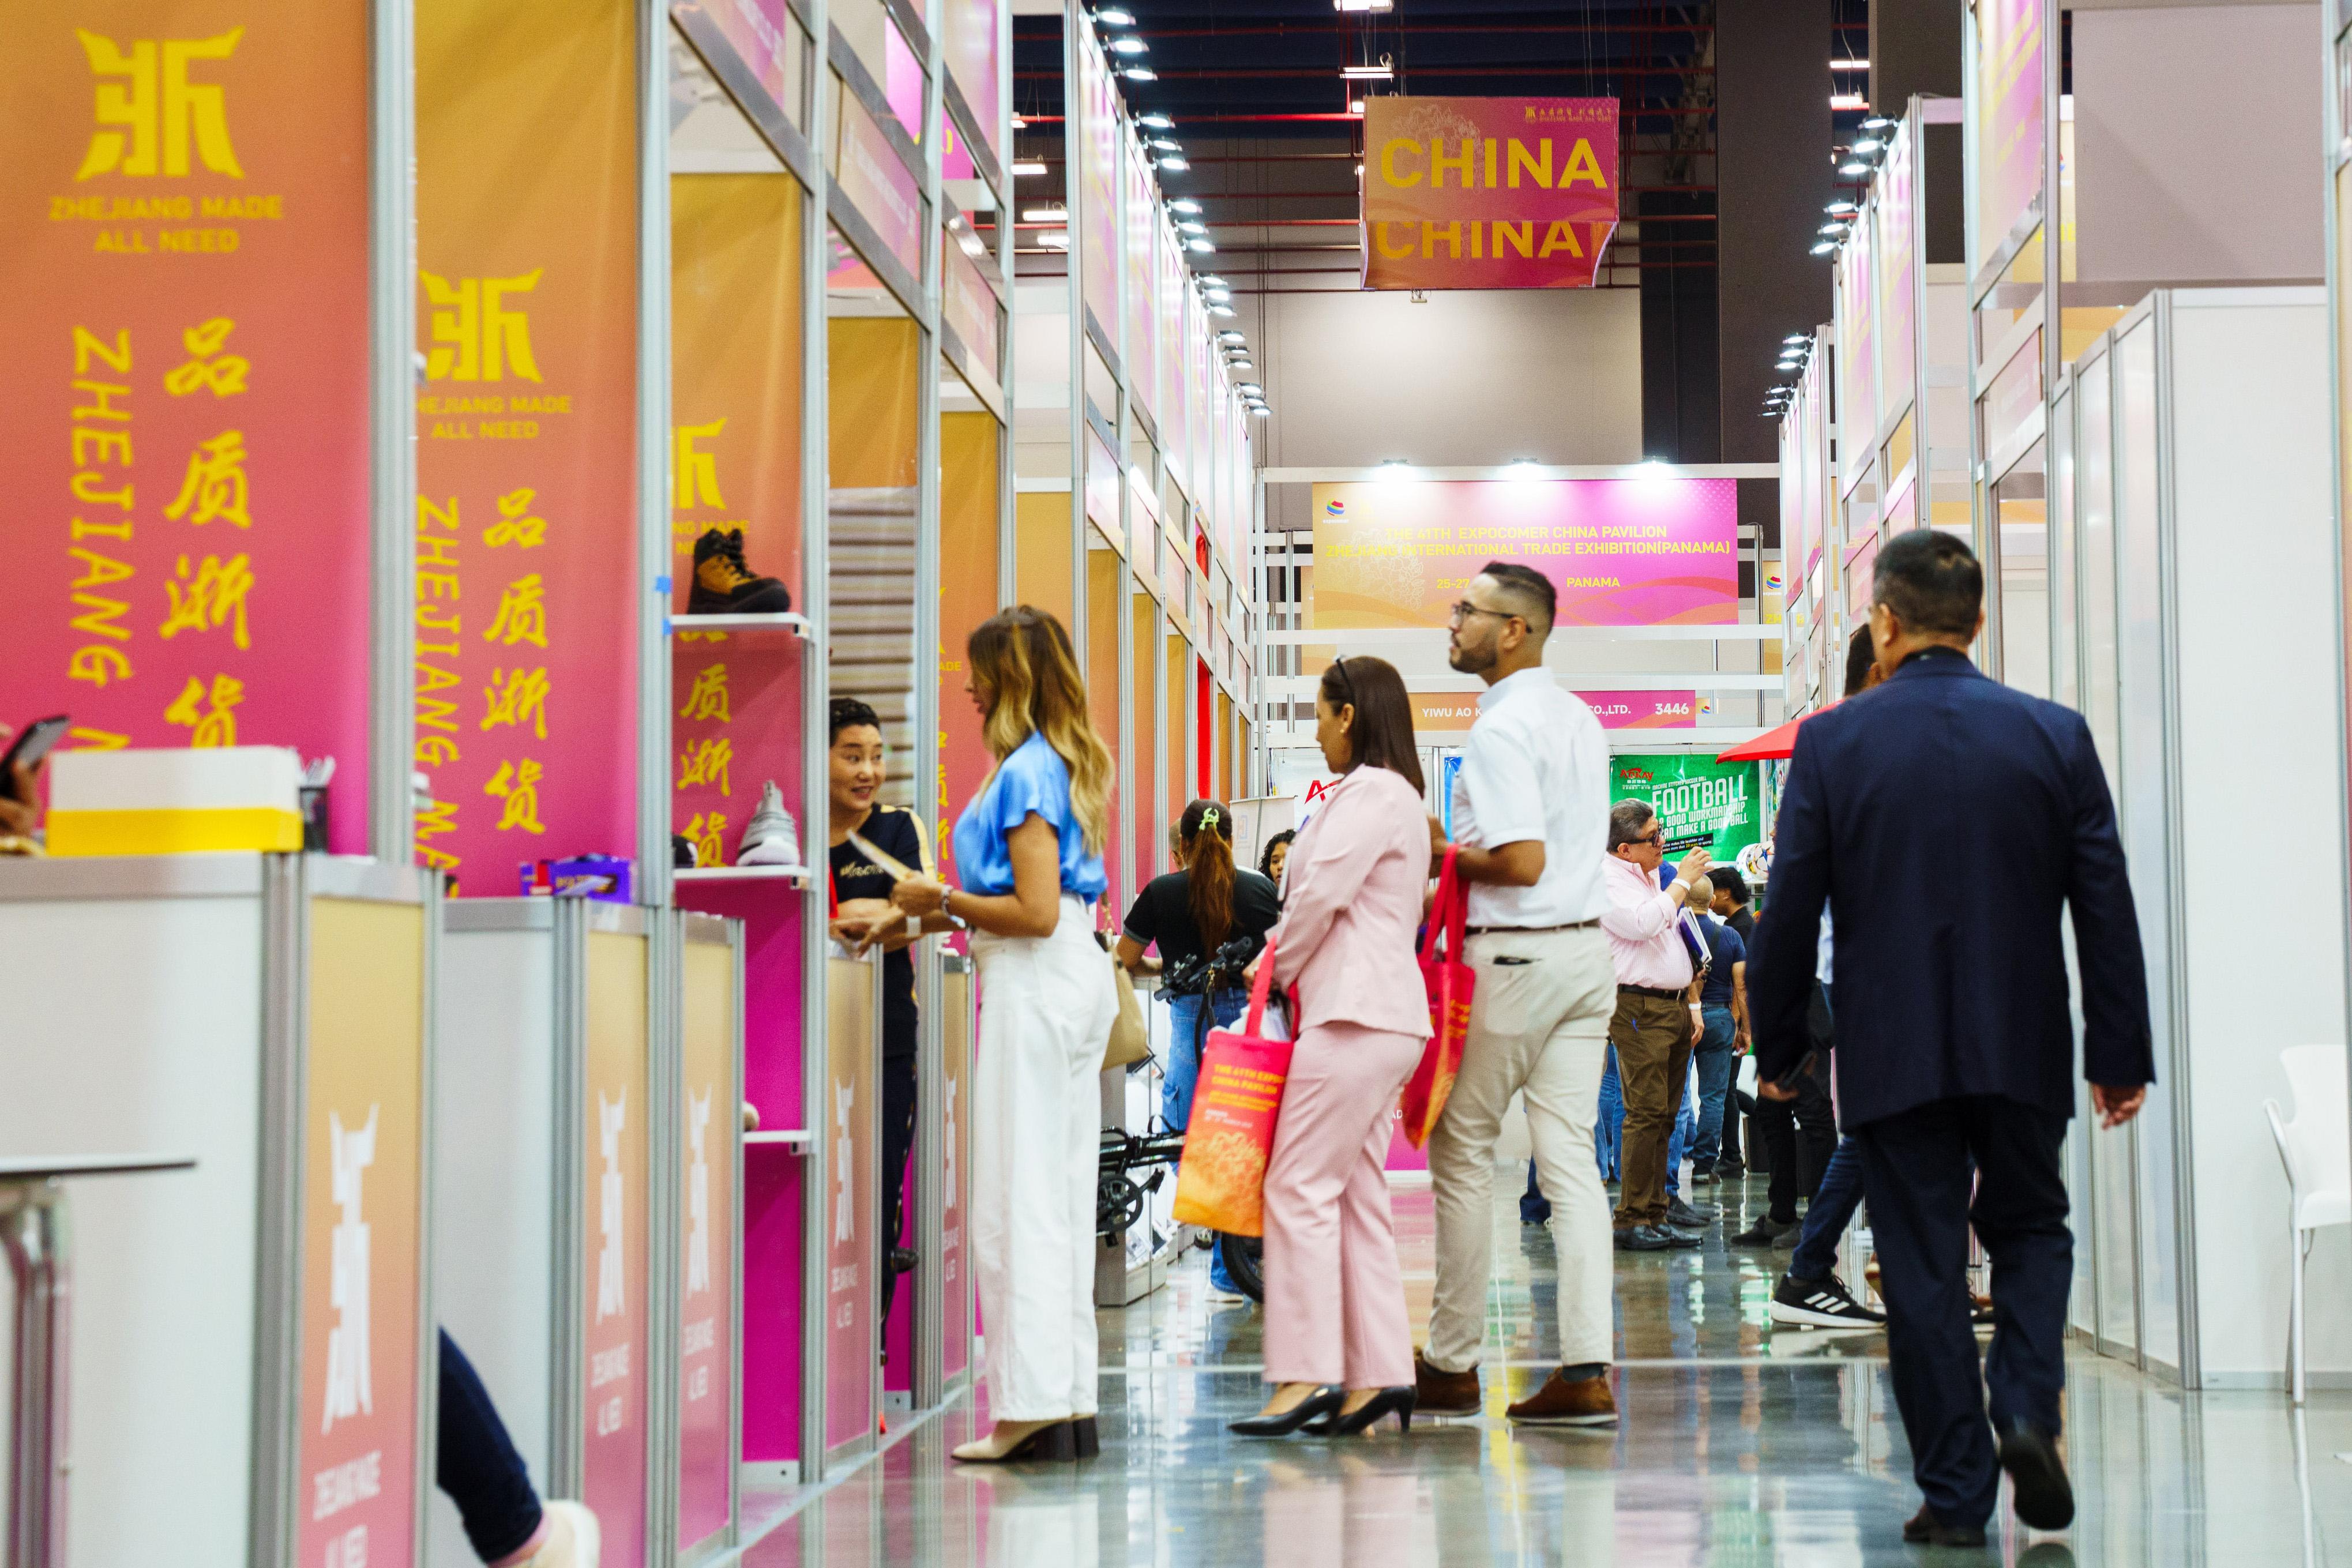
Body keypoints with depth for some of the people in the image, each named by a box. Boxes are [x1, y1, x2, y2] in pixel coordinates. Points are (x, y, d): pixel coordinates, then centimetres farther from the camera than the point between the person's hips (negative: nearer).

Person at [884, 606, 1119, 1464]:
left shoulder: (1024, 773, -14)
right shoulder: (1067, 765, 15)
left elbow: (1037, 912, -20)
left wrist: (946, 900, -8)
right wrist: (942, 913, 19)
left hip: (1034, 982, -10)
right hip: (1079, 976, 10)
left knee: (1017, 1198, -6)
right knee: (1063, 1193, 11)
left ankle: (1034, 1407, -6)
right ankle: (1071, 1399, 14)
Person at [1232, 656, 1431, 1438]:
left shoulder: (1370, 794, -10)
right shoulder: (1395, 795, 23)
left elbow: (1321, 893, -15)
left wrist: (1276, 966, 0)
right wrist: (1287, 969, 14)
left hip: (1357, 1017, -11)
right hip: (1378, 1015, 11)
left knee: (1301, 1187, -11)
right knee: (1357, 1198, 8)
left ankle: (1306, 1373, -12)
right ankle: (1377, 1373, 7)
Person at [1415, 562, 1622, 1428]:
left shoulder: (1501, 729, -16)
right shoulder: (1579, 717, 13)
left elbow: (1523, 863, -23)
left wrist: (1443, 854, -8)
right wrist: (1463, 848, 17)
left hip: (1512, 958, -8)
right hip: (1585, 948, 8)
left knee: (1462, 1152, 5)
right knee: (1570, 1157, 5)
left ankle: (1453, 1363, 12)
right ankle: (1588, 1370, 0)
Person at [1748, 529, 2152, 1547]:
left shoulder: (1832, 744, -5)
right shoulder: (2056, 737, -1)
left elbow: (1790, 911, -3)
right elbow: (2107, 909, -1)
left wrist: (1776, 1045, 8)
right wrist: (2121, 1054, 6)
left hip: (1894, 1051, -1)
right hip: (2024, 1045, 1)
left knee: (1923, 1268, 5)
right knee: (2031, 1231, 19)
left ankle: (1956, 1491, 6)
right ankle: (2027, 1411, -3)